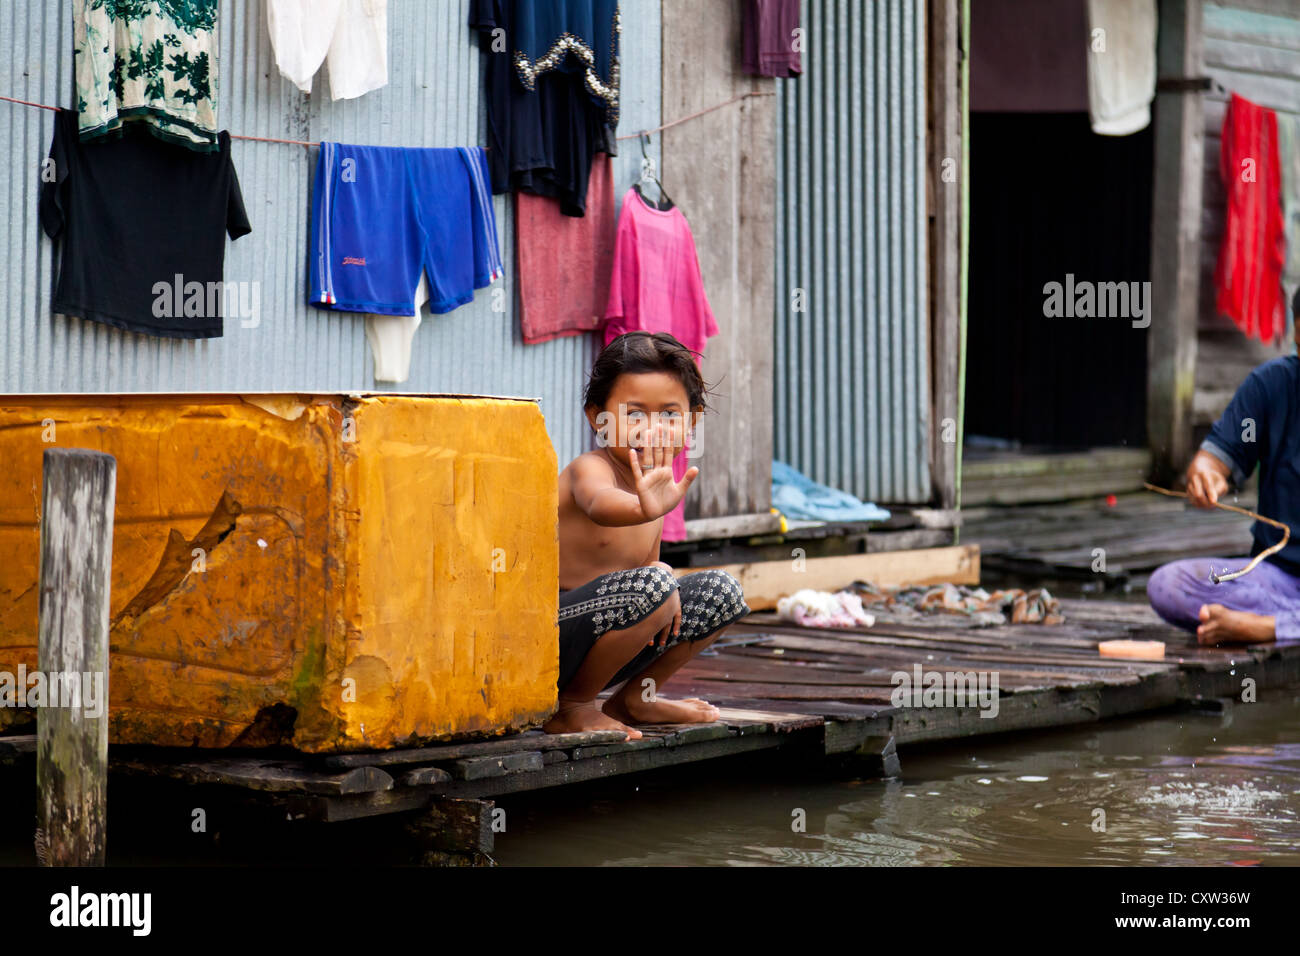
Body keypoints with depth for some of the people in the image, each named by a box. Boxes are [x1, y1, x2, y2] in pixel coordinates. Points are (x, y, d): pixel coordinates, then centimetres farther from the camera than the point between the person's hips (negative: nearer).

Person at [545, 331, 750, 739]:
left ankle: (634, 698, 16)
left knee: (723, 591, 6)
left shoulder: (659, 481, 7)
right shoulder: (590, 469, -20)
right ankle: (569, 708, -13)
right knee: (652, 586, -32)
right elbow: (598, 503, -45)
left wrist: (661, 571, -5)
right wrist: (645, 508, -69)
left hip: (600, 638, 9)